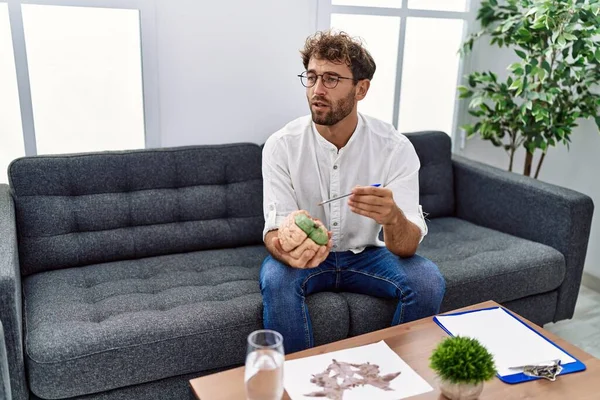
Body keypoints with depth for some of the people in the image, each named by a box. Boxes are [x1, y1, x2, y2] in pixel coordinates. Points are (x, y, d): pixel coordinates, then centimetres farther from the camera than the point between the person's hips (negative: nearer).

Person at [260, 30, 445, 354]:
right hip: (305, 256, 0)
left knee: (427, 280, -24)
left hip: (366, 254, 1)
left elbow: (407, 246, -23)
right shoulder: (280, 145, -16)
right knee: (276, 279, -32)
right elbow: (275, 229, -19)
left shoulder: (396, 147, -17)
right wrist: (286, 251, -45)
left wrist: (393, 217, -49)